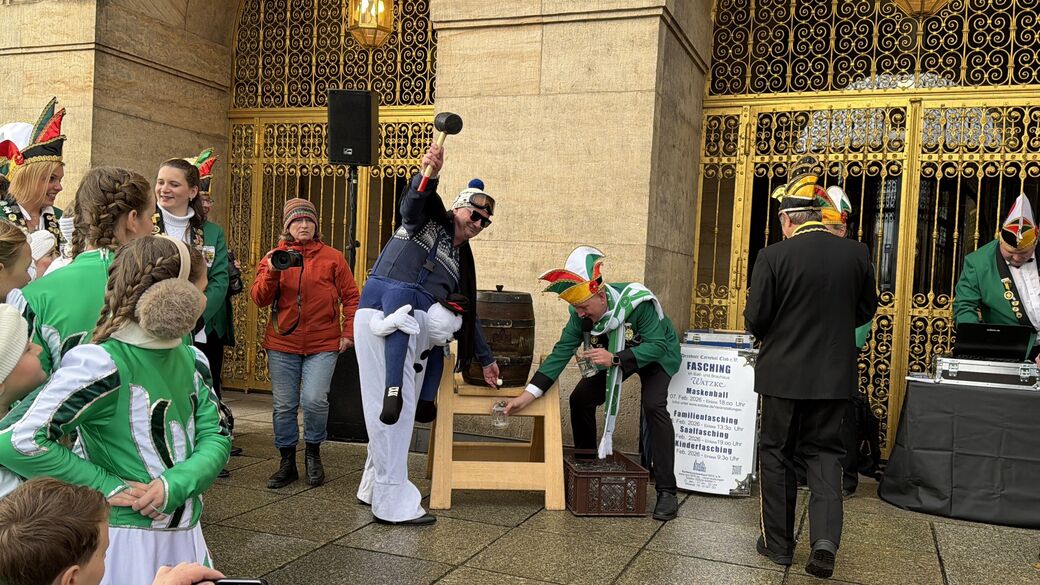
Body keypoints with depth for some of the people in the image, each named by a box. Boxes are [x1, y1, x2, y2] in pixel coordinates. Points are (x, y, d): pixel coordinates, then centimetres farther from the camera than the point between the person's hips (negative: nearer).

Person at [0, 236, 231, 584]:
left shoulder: (191, 359, 1)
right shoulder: (102, 365, -21)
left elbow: (216, 436, 0)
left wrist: (173, 485, -18)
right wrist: (106, 485, -20)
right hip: (126, 540, -6)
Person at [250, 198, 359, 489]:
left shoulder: (332, 257, 4)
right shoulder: (273, 256, 7)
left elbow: (351, 296, 6)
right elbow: (259, 299, 0)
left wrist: (348, 332, -2)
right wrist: (271, 272, -17)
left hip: (323, 346, -2)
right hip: (282, 345, 2)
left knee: (314, 400, -14)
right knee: (284, 405, 6)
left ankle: (313, 452, 13)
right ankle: (287, 462, 23)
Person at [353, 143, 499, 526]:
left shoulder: (462, 260, 25)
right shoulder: (428, 219, 7)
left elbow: (467, 317, 28)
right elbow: (412, 204, -18)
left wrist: (485, 360, 29)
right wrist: (429, 175, -37)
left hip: (415, 328, 8)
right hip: (383, 318, -8)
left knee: (401, 412, 7)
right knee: (389, 410, -9)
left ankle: (374, 487, 20)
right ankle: (393, 504, -7)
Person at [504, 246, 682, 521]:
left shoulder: (636, 301, -38)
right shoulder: (581, 314, -22)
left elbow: (656, 345, -37)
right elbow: (562, 350, -22)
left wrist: (614, 359, -50)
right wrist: (528, 394, -29)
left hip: (657, 354, -5)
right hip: (615, 356, 6)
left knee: (653, 405, -27)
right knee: (580, 398, -4)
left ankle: (666, 491, -21)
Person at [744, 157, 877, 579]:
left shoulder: (773, 257, -15)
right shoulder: (856, 254, -4)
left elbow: (755, 318, -11)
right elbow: (866, 309, 8)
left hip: (784, 373, -3)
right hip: (835, 373, 3)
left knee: (776, 453, 12)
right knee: (824, 453, 14)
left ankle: (778, 542, 20)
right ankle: (825, 540, 0)